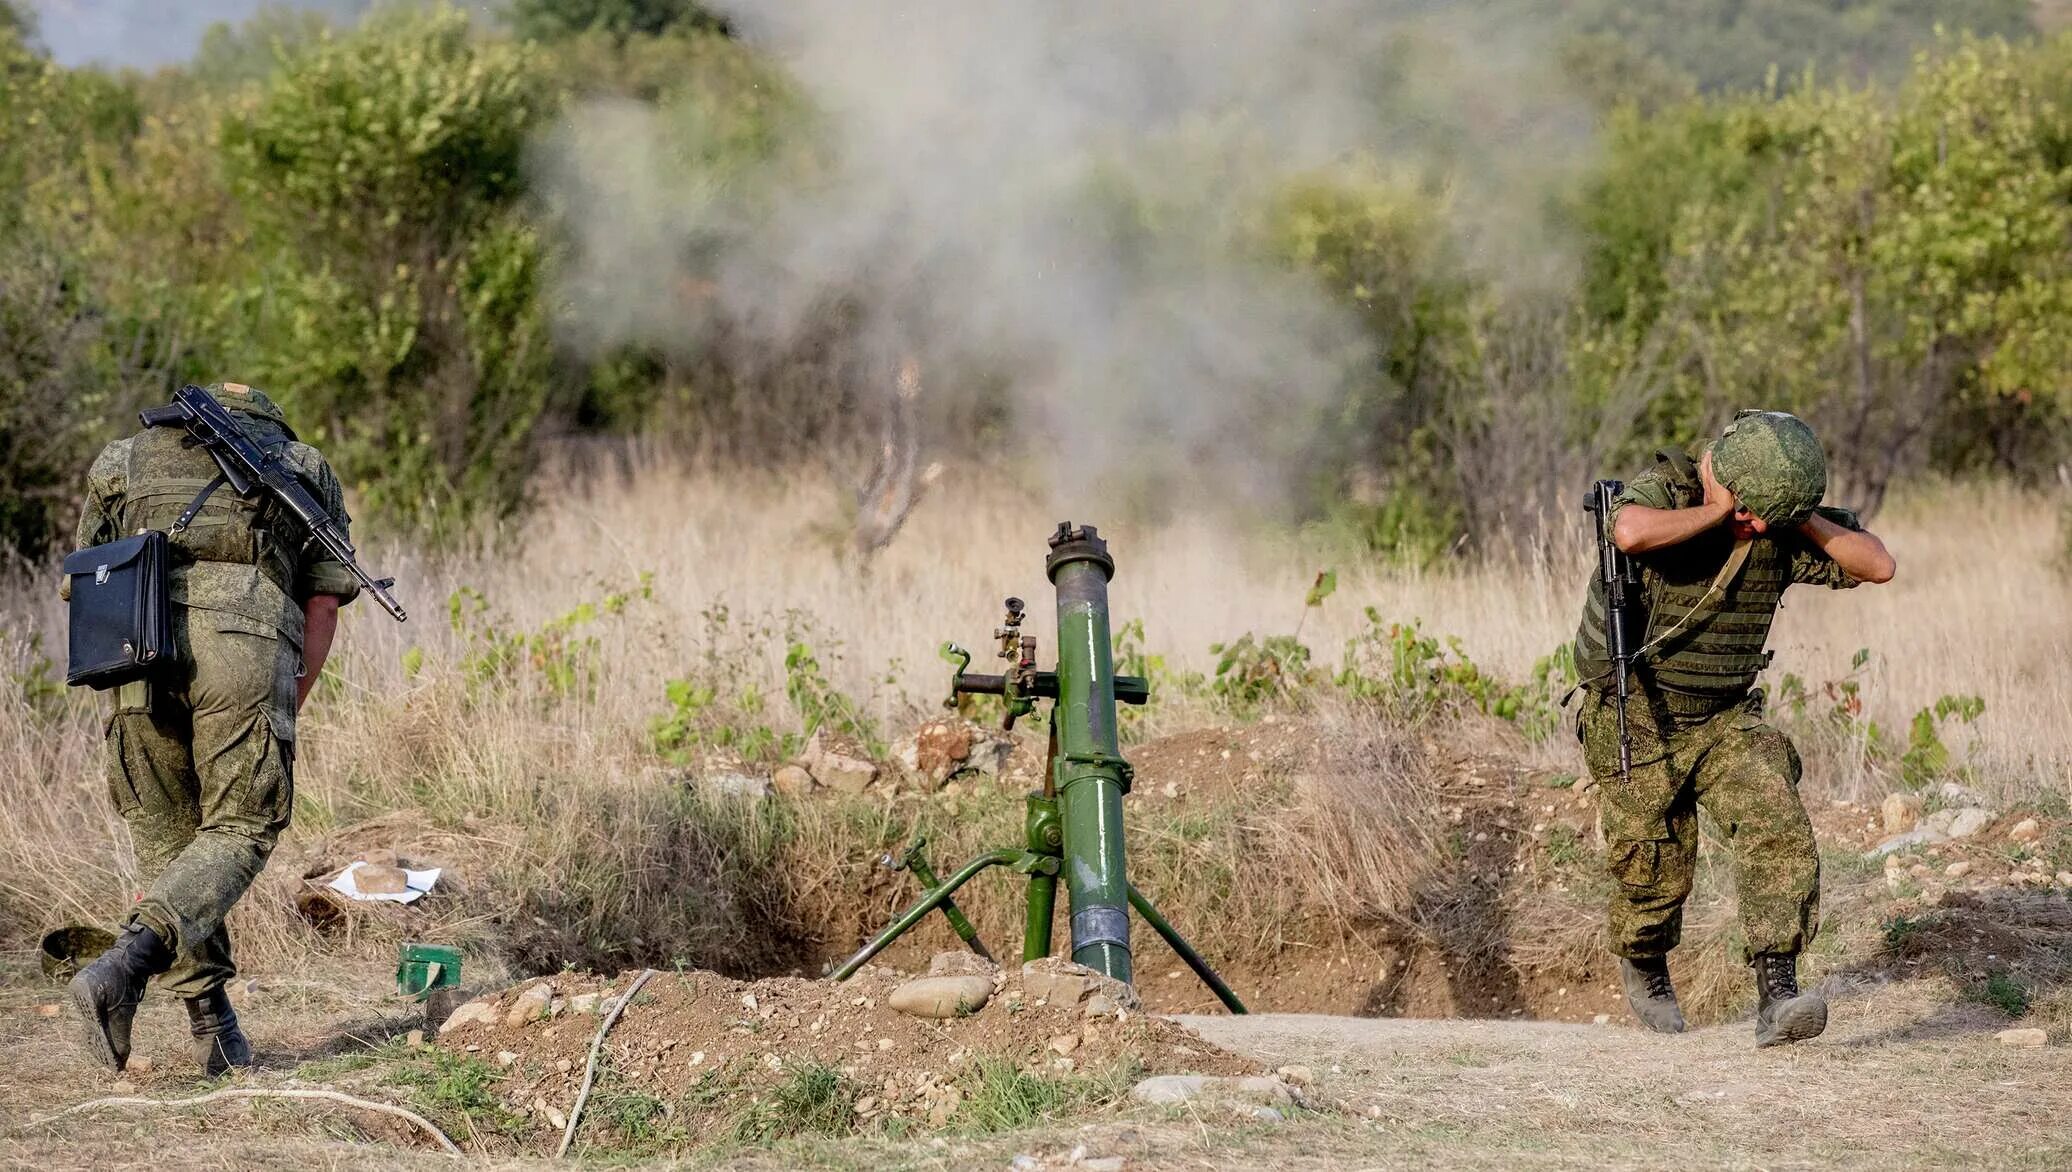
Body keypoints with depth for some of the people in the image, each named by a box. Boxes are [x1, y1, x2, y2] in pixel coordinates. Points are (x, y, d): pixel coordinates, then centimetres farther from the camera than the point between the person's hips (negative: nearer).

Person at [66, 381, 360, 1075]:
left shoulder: (122, 462, 31)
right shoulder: (304, 470, 27)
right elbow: (324, 605, 18)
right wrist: (286, 712, 20)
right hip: (248, 641, -2)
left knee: (163, 829, 15)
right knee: (240, 830, 6)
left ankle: (211, 1023, 12)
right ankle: (123, 968, -15)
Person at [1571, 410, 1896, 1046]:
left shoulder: (1780, 530, -5)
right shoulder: (1659, 492, -21)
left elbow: (1877, 565, -6)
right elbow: (1633, 533, -46)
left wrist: (1801, 516, -16)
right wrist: (1719, 512, -31)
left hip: (1726, 721, 4)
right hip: (1637, 725, -4)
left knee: (1778, 831, -20)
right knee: (1655, 872, 4)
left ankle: (1777, 996, -25)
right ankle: (1644, 971, 38)